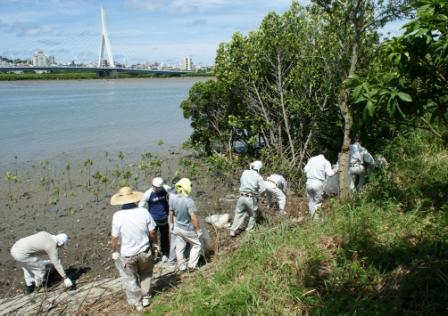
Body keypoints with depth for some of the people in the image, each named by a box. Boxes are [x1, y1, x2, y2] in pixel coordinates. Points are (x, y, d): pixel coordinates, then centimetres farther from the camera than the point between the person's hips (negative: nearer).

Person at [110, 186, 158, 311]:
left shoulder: (117, 216, -19)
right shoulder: (144, 211, -14)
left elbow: (115, 238, -13)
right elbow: (152, 232, -8)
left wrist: (114, 252, 4)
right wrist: (154, 244, 10)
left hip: (126, 254, -2)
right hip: (144, 251, 2)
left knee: (130, 279, 20)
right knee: (146, 274, 27)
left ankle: (137, 303, 33)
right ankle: (145, 298, 37)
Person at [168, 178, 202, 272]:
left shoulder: (173, 198, -13)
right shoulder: (189, 201, -30)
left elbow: (171, 213, 0)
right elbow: (194, 218, -25)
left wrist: (171, 224, 16)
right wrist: (198, 230, -12)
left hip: (177, 228, 5)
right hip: (188, 229, -5)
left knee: (179, 248, 18)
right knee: (196, 245, 18)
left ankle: (182, 267, 31)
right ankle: (191, 265, 20)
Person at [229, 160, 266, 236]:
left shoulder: (245, 172, 5)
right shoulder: (258, 177, -6)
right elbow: (263, 189, -11)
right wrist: (256, 193, 5)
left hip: (242, 197, 3)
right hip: (251, 198, -3)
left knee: (239, 213, 14)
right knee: (253, 215, 17)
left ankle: (233, 230, 7)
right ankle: (249, 230, 23)